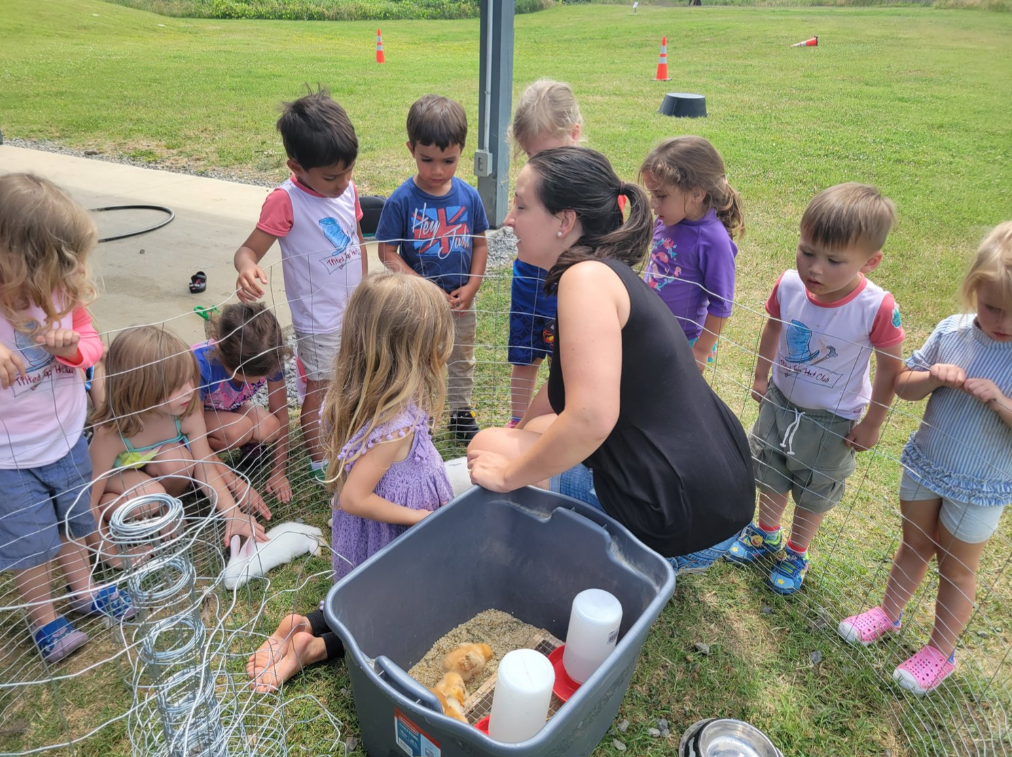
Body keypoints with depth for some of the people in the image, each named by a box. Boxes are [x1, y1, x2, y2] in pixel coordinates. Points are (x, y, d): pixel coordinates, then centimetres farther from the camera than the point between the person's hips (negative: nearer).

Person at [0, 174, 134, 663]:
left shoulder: (62, 291, -14)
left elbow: (91, 340, -2)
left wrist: (73, 348, -26)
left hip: (67, 434, 5)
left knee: (73, 519, 25)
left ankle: (83, 589, 49)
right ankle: (44, 620, 37)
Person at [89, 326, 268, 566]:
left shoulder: (188, 414, -27)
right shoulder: (110, 434, -37)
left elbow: (205, 467, -19)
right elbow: (88, 500, -28)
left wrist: (233, 515, -27)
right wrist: (109, 551, -22)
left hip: (148, 472, 4)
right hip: (114, 480, -4)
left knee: (177, 458, -31)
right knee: (152, 495, -36)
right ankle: (108, 516, -3)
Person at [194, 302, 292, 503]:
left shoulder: (270, 358, -29)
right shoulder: (201, 365, -40)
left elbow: (280, 413, -16)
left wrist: (280, 471, -12)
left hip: (230, 408, 4)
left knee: (270, 429, -27)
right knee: (238, 430, -34)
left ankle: (248, 443, 6)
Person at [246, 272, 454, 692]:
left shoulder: (349, 394, -9)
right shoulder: (398, 424, -34)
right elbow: (354, 498, -29)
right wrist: (417, 516, -20)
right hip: (391, 545, -8)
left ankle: (307, 626, 11)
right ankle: (318, 646, 1)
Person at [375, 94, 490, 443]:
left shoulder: (469, 196, -8)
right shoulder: (402, 200, -17)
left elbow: (480, 244, 2)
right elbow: (387, 253, -15)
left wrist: (470, 288, -10)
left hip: (461, 302, 3)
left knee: (461, 362, 21)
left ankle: (461, 414, 41)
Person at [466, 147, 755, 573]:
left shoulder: (588, 276, -18)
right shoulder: (613, 273, 12)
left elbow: (590, 418, -29)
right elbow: (563, 389, 24)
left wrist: (508, 474, -14)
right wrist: (518, 434, 32)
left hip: (682, 521, -9)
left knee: (487, 447, 1)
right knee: (540, 432, 25)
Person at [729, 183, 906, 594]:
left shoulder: (877, 309, -31)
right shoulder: (788, 286, -21)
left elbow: (890, 368, -16)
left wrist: (872, 423, -10)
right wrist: (760, 378, 8)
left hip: (832, 420, -3)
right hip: (780, 402, 3)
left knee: (814, 492, 19)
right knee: (770, 476, 24)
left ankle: (796, 553, 45)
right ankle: (766, 534, 52)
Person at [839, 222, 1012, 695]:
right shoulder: (951, 331, -11)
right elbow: (903, 385, -3)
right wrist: (932, 377, -23)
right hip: (923, 464, 3)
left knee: (957, 567, 16)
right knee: (914, 546, 23)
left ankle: (940, 652, 37)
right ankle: (889, 613, 46)